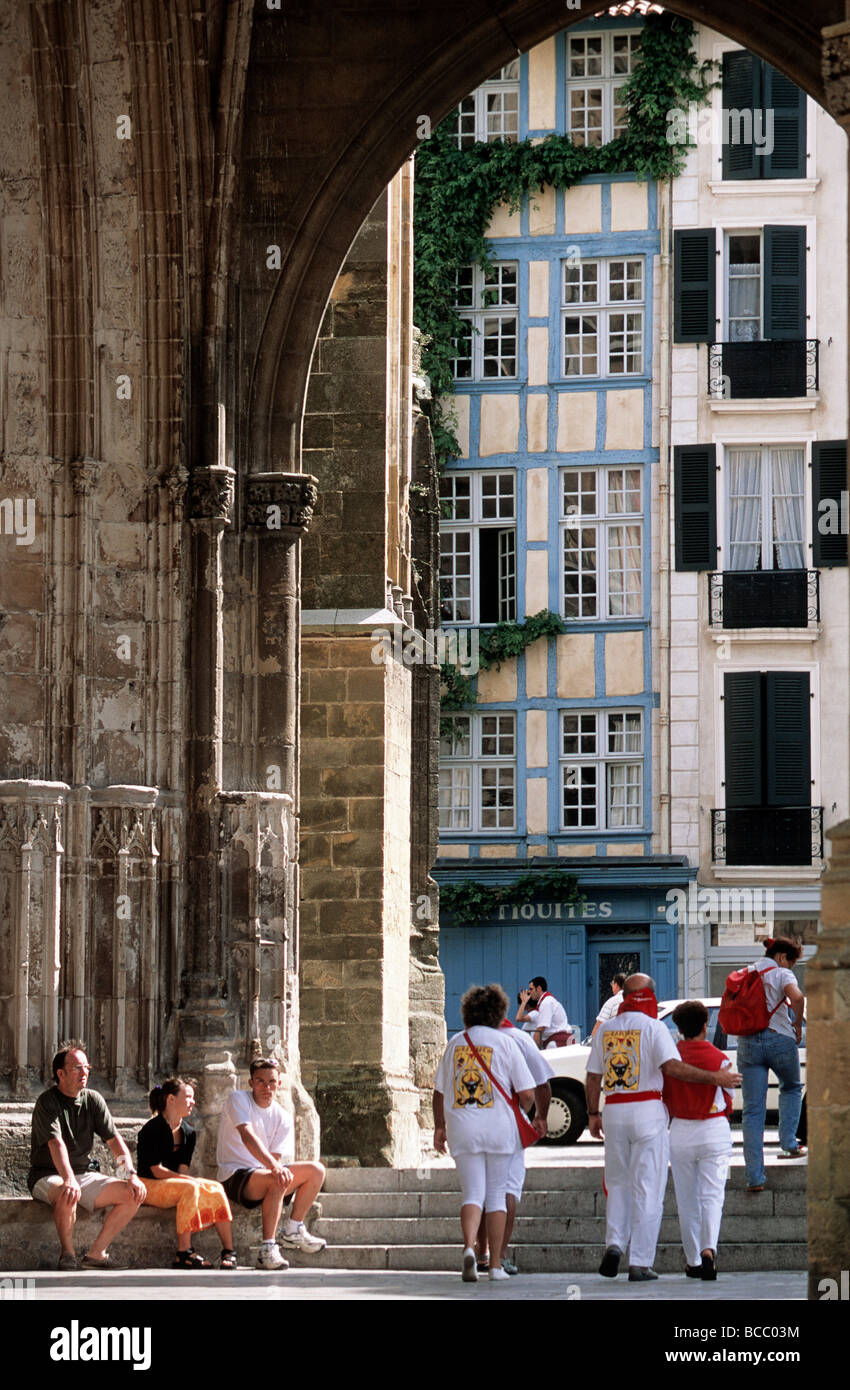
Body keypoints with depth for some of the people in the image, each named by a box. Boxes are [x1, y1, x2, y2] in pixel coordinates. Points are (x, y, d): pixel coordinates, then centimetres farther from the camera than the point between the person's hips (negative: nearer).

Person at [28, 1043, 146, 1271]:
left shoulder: (93, 1100, 7)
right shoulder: (47, 1102, -13)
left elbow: (114, 1139, 4)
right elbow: (56, 1143, -28)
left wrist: (131, 1174, -12)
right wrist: (69, 1180, -43)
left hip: (85, 1173, 7)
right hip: (47, 1176, -7)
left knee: (133, 1194, -11)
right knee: (67, 1195, -40)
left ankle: (96, 1253, -7)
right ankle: (67, 1255, -19)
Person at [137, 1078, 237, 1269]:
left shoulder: (188, 1133, 12)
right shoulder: (152, 1130, -12)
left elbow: (182, 1169, 5)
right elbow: (156, 1170, -16)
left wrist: (194, 1181, -19)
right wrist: (191, 1181, -22)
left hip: (176, 1183, 7)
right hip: (148, 1186, -7)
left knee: (215, 1189, -17)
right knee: (190, 1188, -34)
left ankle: (229, 1252, -21)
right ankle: (183, 1255, -36)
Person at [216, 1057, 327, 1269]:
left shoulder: (282, 1117, 7)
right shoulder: (238, 1100, -10)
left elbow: (275, 1157, 0)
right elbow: (248, 1137, -27)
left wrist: (277, 1167, -26)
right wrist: (274, 1167, -40)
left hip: (264, 1172, 7)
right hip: (235, 1176, -7)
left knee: (316, 1171, -5)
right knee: (278, 1180, -35)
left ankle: (293, 1230, 4)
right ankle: (267, 1250, -36)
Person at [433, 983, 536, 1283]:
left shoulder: (455, 1043, 8)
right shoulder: (504, 1043, -2)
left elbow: (439, 1091, 14)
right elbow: (527, 1093, -4)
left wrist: (440, 1126, 24)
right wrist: (521, 1110, 17)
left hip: (463, 1131, 2)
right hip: (499, 1128, -2)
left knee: (472, 1193, 3)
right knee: (497, 1194, 7)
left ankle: (469, 1247, -23)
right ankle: (496, 1264, 8)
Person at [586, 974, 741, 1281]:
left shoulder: (605, 1029, 9)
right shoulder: (652, 1027, -6)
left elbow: (593, 1076, 10)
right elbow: (672, 1066, -18)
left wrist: (593, 1114, 20)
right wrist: (714, 1078, -14)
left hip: (614, 1112, 4)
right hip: (647, 1110, -4)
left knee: (618, 1185, 16)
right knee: (647, 1187, -1)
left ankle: (614, 1243, -3)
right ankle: (640, 1262, -4)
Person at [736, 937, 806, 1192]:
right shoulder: (781, 974, -4)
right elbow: (796, 997, -23)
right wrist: (797, 1026, -10)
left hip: (748, 1044, 3)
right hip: (779, 1040, -3)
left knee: (752, 1111, 1)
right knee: (791, 1088, 28)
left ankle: (754, 1176, -5)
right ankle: (788, 1144, 18)